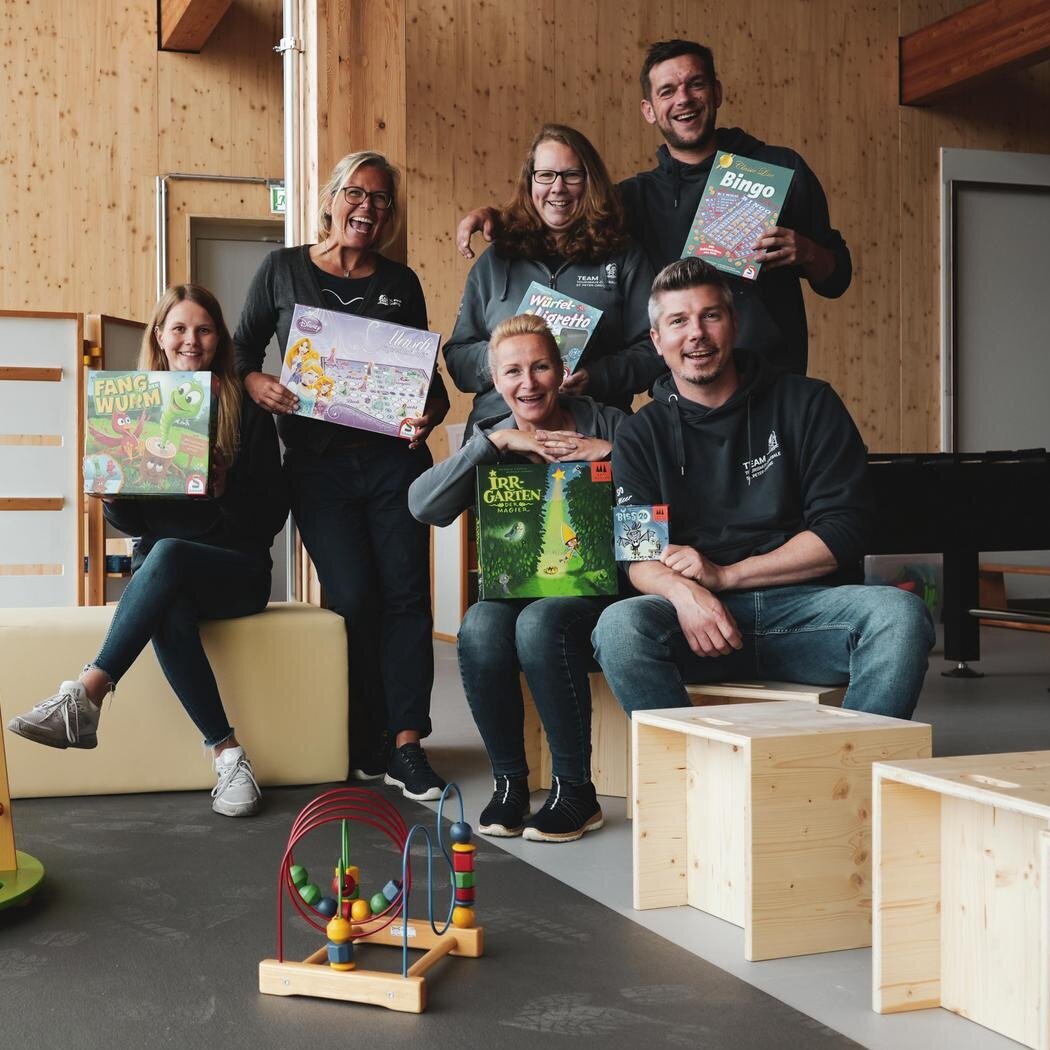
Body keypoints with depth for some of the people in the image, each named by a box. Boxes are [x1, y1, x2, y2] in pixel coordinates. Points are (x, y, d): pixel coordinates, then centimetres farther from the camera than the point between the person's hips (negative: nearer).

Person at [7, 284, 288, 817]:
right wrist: (113, 497, -11)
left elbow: (271, 514, -1)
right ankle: (227, 752, -30)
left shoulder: (246, 409, 2)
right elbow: (131, 523, 11)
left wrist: (220, 489, -19)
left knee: (166, 555, -36)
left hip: (237, 569, -2)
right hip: (158, 570, 2)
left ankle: (85, 697, -39)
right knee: (166, 613, -35)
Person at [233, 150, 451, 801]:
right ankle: (367, 748, 6)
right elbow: (243, 349, 12)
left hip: (393, 459, 2)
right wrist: (256, 383, -10)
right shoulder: (283, 270, 8)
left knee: (405, 595, -5)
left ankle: (406, 745, -2)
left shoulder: (401, 283, 12)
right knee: (353, 599, -7)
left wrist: (430, 414, -8)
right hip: (317, 464, -1)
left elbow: (429, 374, 14)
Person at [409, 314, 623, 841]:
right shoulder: (493, 439, 9)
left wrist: (614, 453, -18)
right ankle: (509, 782, -12)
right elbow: (422, 504, -9)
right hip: (516, 591, 3)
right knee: (480, 628, -29)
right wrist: (497, 442, -13)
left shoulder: (604, 424, 1)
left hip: (594, 590, -3)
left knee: (539, 623, -33)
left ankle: (576, 791, -19)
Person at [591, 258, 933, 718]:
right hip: (694, 615, 0)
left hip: (805, 605, 0)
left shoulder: (808, 404, 9)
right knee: (619, 624, -31)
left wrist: (724, 575, -8)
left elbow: (840, 533, 1)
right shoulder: (640, 435, 14)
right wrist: (681, 590, -22)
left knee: (901, 613, -30)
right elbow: (636, 556, 2)